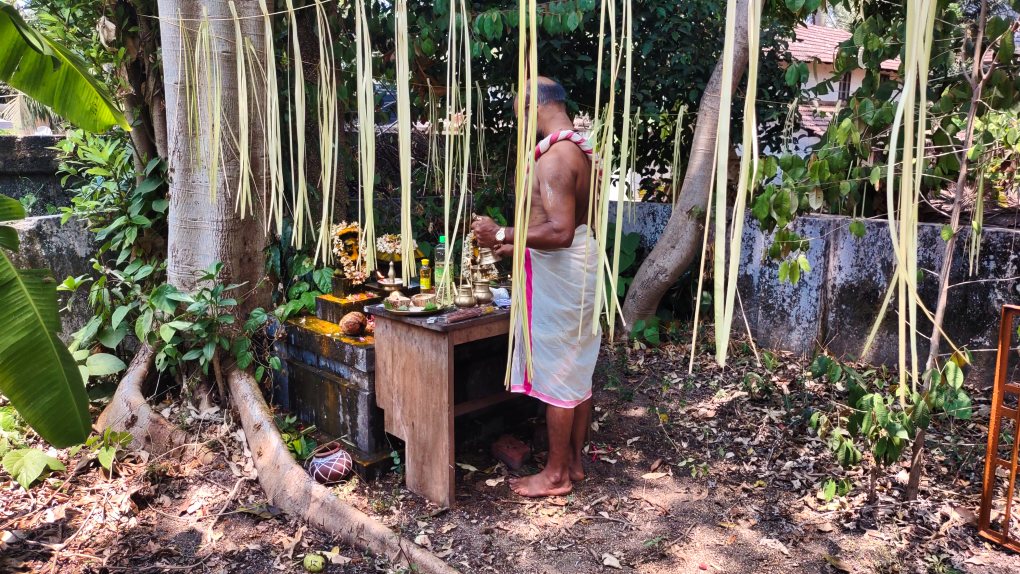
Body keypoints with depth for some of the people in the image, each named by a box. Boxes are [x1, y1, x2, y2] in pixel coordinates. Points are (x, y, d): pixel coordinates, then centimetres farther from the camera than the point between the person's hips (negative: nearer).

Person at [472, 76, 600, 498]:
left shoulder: (554, 157, -20)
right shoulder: (579, 149, 11)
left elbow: (560, 231, -29)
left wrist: (502, 234, -20)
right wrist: (520, 244, 17)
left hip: (558, 273, -10)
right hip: (579, 263, 10)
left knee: (557, 373, 1)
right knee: (578, 370, 15)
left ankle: (556, 474, 14)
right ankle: (573, 462, 27)